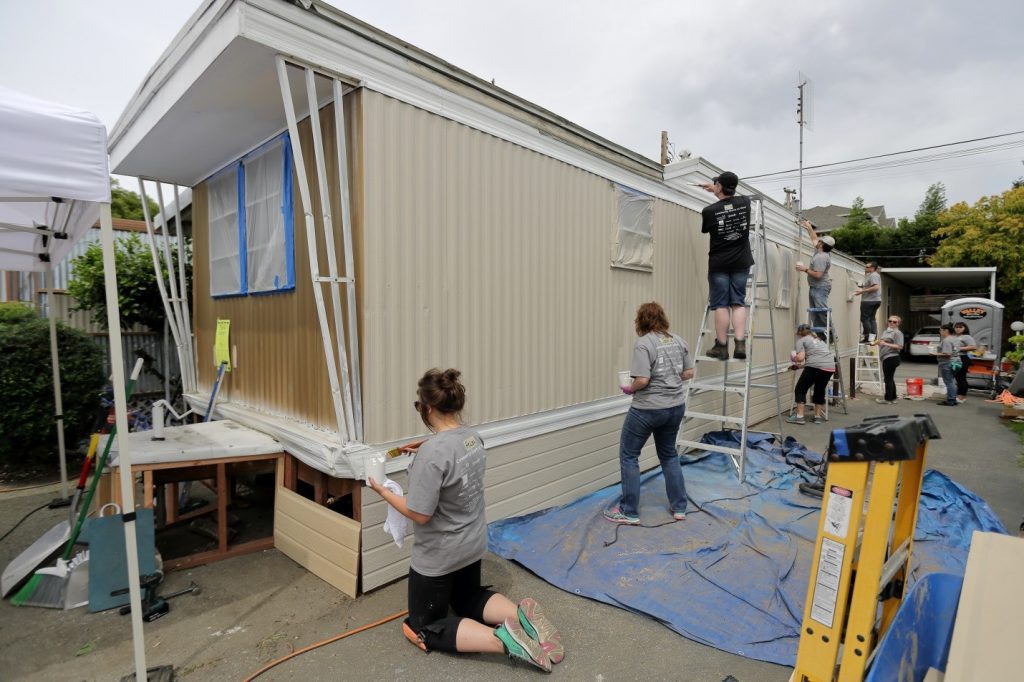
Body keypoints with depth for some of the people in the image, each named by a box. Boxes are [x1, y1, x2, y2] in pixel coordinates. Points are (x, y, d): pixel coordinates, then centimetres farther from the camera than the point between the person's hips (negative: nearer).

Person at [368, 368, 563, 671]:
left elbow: (420, 514, -25)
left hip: (439, 555, -8)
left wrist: (383, 491, -12)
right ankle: (522, 615, 5)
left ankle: (502, 639, -9)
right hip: (473, 543, 8)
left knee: (424, 627, 13)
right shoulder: (473, 437, -6)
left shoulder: (432, 453, -30)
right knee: (470, 600, 32)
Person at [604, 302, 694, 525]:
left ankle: (629, 512, 10)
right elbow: (688, 373, 10)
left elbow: (642, 380, -23)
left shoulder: (643, 344, -16)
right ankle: (679, 508, 26)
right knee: (669, 455, 20)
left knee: (629, 455, 5)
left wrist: (630, 389, -4)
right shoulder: (678, 341, 6)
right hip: (676, 407, 7)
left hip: (648, 409, -7)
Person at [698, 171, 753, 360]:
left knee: (720, 305, 1)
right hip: (741, 262, 3)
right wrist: (715, 190, 34)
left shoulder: (709, 211, -12)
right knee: (738, 303, 6)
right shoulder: (745, 202, 0)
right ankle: (740, 344, -2)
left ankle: (721, 347, 2)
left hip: (719, 263, -3)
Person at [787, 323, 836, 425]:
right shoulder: (819, 340, 32)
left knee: (800, 389, 6)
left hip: (815, 366, -6)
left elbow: (800, 358, -4)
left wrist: (795, 359, 17)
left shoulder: (801, 341, 10)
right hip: (830, 367, 7)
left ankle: (799, 417, 3)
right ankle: (818, 416, 23)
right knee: (820, 390, 21)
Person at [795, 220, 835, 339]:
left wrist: (805, 269, -15)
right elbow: (814, 239, 29)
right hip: (814, 288, 10)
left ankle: (831, 333, -9)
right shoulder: (819, 252, 11)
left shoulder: (822, 257, -18)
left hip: (820, 288, -10)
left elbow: (818, 275, -24)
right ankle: (819, 334, 9)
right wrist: (809, 228, 33)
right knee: (814, 312, 8)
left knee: (822, 311, -13)